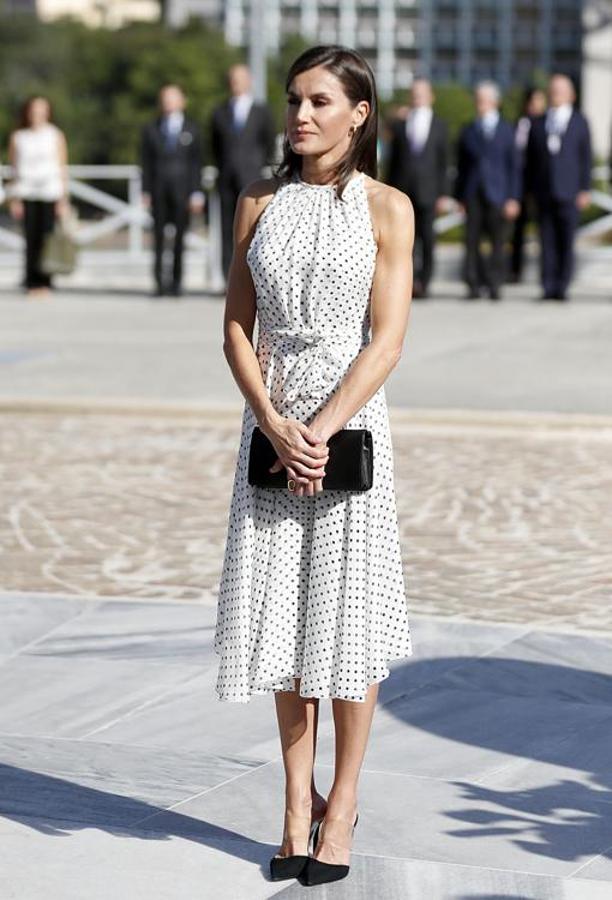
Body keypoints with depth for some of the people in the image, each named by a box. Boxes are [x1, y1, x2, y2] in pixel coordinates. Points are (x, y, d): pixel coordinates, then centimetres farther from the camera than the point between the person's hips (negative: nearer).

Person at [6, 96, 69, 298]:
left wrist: (63, 200, 0)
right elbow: (14, 169, 9)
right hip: (27, 194, 1)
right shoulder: (18, 137, 8)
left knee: (46, 239, -6)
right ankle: (32, 283, -1)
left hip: (50, 192, -1)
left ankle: (44, 282, -1)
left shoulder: (56, 136, 5)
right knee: (31, 239, -5)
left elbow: (62, 169, 5)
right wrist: (14, 199, 2)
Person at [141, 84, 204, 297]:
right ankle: (160, 282, -4)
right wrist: (146, 192, 1)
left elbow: (196, 163, 5)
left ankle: (176, 281, 7)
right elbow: (147, 163, 9)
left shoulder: (191, 129, 8)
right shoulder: (151, 130, 11)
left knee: (180, 237, -1)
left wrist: (197, 193, -2)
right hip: (159, 190, 1)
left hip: (182, 190, -1)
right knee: (159, 237, -4)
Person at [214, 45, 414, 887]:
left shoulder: (385, 207, -2)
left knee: (348, 608, 1)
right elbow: (237, 327, 3)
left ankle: (343, 801, 15)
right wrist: (275, 424, -11)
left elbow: (387, 339, -8)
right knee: (281, 611, 5)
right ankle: (298, 802, 15)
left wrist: (323, 429, -16)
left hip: (351, 420, -3)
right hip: (271, 421, 3)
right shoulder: (259, 203, 7)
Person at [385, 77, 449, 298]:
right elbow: (392, 161, 12)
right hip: (402, 190, 1)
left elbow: (443, 162, 8)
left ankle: (423, 283, 3)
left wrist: (442, 194, 1)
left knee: (427, 239, -3)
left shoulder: (439, 126, 10)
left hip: (427, 191, -1)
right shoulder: (399, 125, 12)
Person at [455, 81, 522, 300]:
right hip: (473, 194, 1)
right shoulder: (468, 131, 12)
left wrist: (513, 198, -2)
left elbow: (514, 166, 6)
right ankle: (474, 285, -2)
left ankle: (494, 285, 8)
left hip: (497, 194, -1)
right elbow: (461, 166, 13)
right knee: (472, 240, -6)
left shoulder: (507, 130, 7)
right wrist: (459, 197, 7)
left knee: (497, 242, -1)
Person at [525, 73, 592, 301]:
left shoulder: (579, 122, 7)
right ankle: (548, 287, 0)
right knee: (547, 241, -1)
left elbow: (586, 158, 4)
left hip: (569, 192, -2)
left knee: (566, 242, -3)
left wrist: (585, 190, -3)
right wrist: (531, 189, 6)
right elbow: (531, 159, 13)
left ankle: (562, 287, 0)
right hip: (544, 192, 2)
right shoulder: (538, 124, 13)